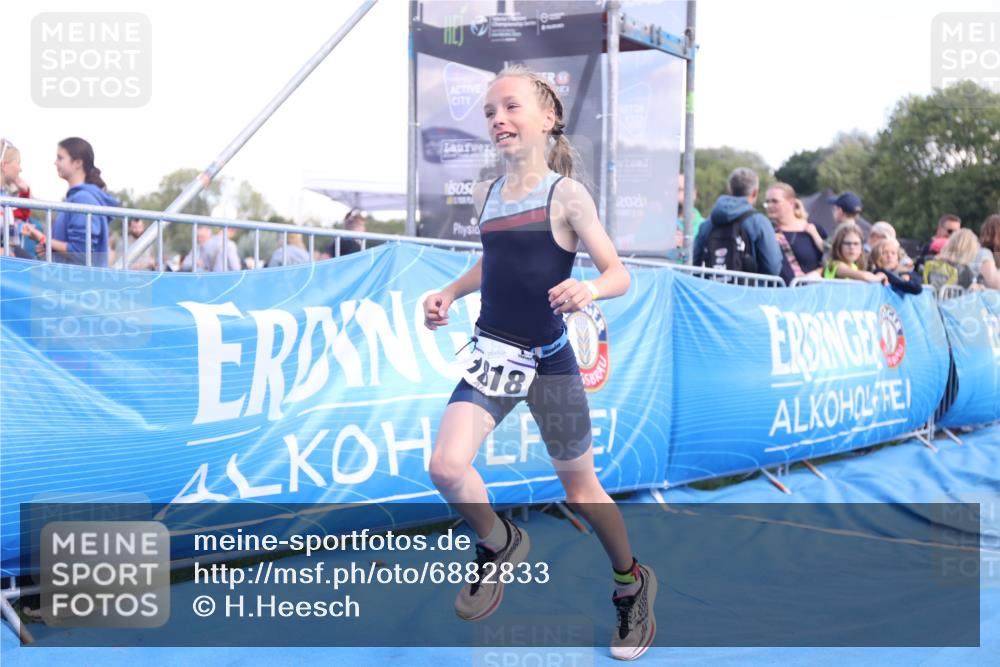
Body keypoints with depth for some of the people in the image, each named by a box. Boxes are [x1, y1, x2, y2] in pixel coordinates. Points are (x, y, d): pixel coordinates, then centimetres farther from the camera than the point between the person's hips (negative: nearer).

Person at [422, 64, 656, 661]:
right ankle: (498, 544, 14)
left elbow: (619, 273, -12)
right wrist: (449, 295, 10)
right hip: (492, 353, 4)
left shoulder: (566, 195, -10)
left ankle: (632, 584, 36)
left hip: (550, 361, -4)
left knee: (581, 486, 10)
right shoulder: (485, 195, 5)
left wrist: (590, 288, -33)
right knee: (446, 468, -17)